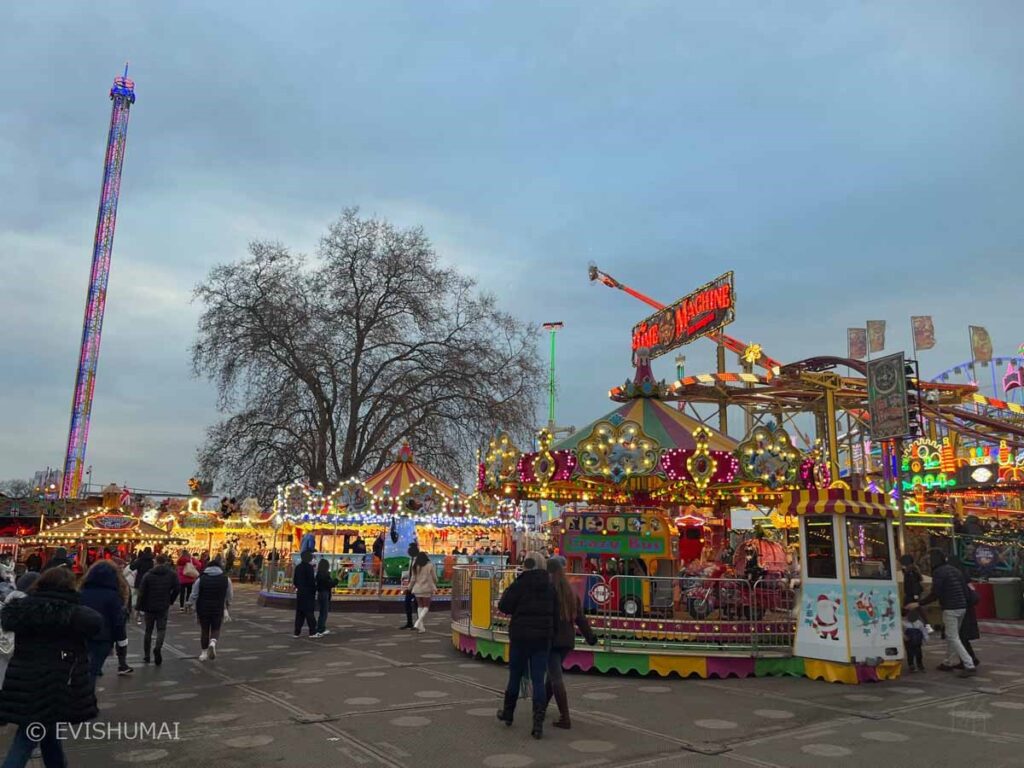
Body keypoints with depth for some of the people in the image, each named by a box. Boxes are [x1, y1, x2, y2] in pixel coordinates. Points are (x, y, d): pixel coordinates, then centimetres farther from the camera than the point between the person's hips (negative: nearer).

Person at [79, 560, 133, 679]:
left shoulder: (82, 592, 4)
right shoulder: (112, 595, -8)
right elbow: (117, 622, -8)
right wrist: (122, 642, -1)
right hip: (102, 640, -4)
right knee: (92, 671, -1)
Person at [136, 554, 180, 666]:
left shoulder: (148, 575, -4)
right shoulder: (172, 574, -2)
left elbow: (142, 592, -7)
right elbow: (177, 588, -6)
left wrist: (139, 607, -2)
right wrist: (171, 600, 8)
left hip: (149, 607, 1)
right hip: (163, 607, -1)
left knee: (148, 631, 13)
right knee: (161, 629, 6)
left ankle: (146, 656, 19)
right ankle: (158, 647, -21)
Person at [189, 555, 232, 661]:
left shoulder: (201, 578, -5)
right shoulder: (226, 579, -2)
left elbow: (194, 596, -5)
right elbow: (228, 597, 4)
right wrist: (226, 608, 21)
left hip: (203, 609, 0)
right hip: (218, 609, 0)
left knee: (204, 631, 14)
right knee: (216, 629, 14)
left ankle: (204, 653, 20)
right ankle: (213, 643, -14)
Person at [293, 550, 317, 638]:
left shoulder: (298, 567, 8)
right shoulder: (309, 567, -14)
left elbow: (294, 580, 12)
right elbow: (312, 581, -16)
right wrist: (314, 591, -5)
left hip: (300, 593, 7)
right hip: (308, 593, -7)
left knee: (299, 613, 9)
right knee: (309, 613, -3)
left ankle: (297, 632, 9)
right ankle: (312, 632, -1)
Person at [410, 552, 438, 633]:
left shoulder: (415, 567, 0)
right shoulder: (430, 565, -6)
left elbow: (413, 579, 2)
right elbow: (434, 578, -1)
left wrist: (410, 587, 18)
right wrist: (434, 586, 18)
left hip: (417, 589, 3)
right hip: (427, 589, -3)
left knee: (420, 606, 14)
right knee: (426, 607, 6)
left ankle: (421, 626, 10)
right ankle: (418, 623, -14)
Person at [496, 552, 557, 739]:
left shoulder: (520, 584, -12)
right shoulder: (549, 586, 3)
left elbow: (503, 606, -12)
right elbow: (556, 613, 7)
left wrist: (507, 592, 3)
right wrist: (551, 631, 14)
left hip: (520, 636, -3)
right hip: (543, 637, 3)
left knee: (515, 675, 14)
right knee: (538, 680, 3)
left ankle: (508, 713, 32)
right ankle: (538, 723, -3)